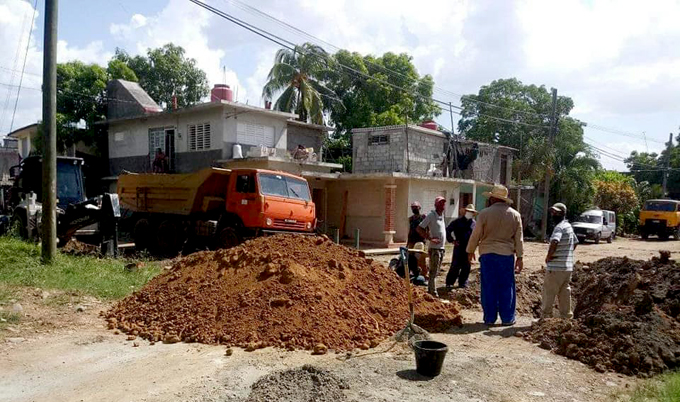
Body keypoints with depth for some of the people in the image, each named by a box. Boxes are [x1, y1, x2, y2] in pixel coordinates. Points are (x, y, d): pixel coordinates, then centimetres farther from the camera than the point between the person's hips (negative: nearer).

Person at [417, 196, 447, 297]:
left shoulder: (442, 216, 14)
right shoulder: (431, 215, -10)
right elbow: (419, 228, -14)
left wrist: (444, 240, 14)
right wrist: (429, 238, -18)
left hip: (441, 248, 8)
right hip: (434, 248, -8)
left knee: (435, 271, 13)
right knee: (433, 272, -6)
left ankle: (430, 291, 21)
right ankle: (433, 292, -4)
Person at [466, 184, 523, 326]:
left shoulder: (484, 213, -5)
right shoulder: (515, 215, 3)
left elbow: (476, 235, -1)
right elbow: (519, 238, 5)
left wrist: (470, 251, 12)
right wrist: (520, 257, 11)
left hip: (487, 254, -1)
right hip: (507, 254, 2)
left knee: (489, 287, 5)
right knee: (506, 287, 9)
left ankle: (489, 318, 10)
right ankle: (507, 318, 13)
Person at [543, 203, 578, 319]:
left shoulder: (560, 227, -16)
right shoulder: (569, 226, 16)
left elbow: (554, 242, -34)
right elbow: (575, 242, 31)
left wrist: (548, 256, -21)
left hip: (556, 267, -9)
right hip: (568, 266, 9)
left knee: (549, 292, 0)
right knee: (564, 292, 13)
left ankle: (546, 316, 5)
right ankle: (567, 316, 17)